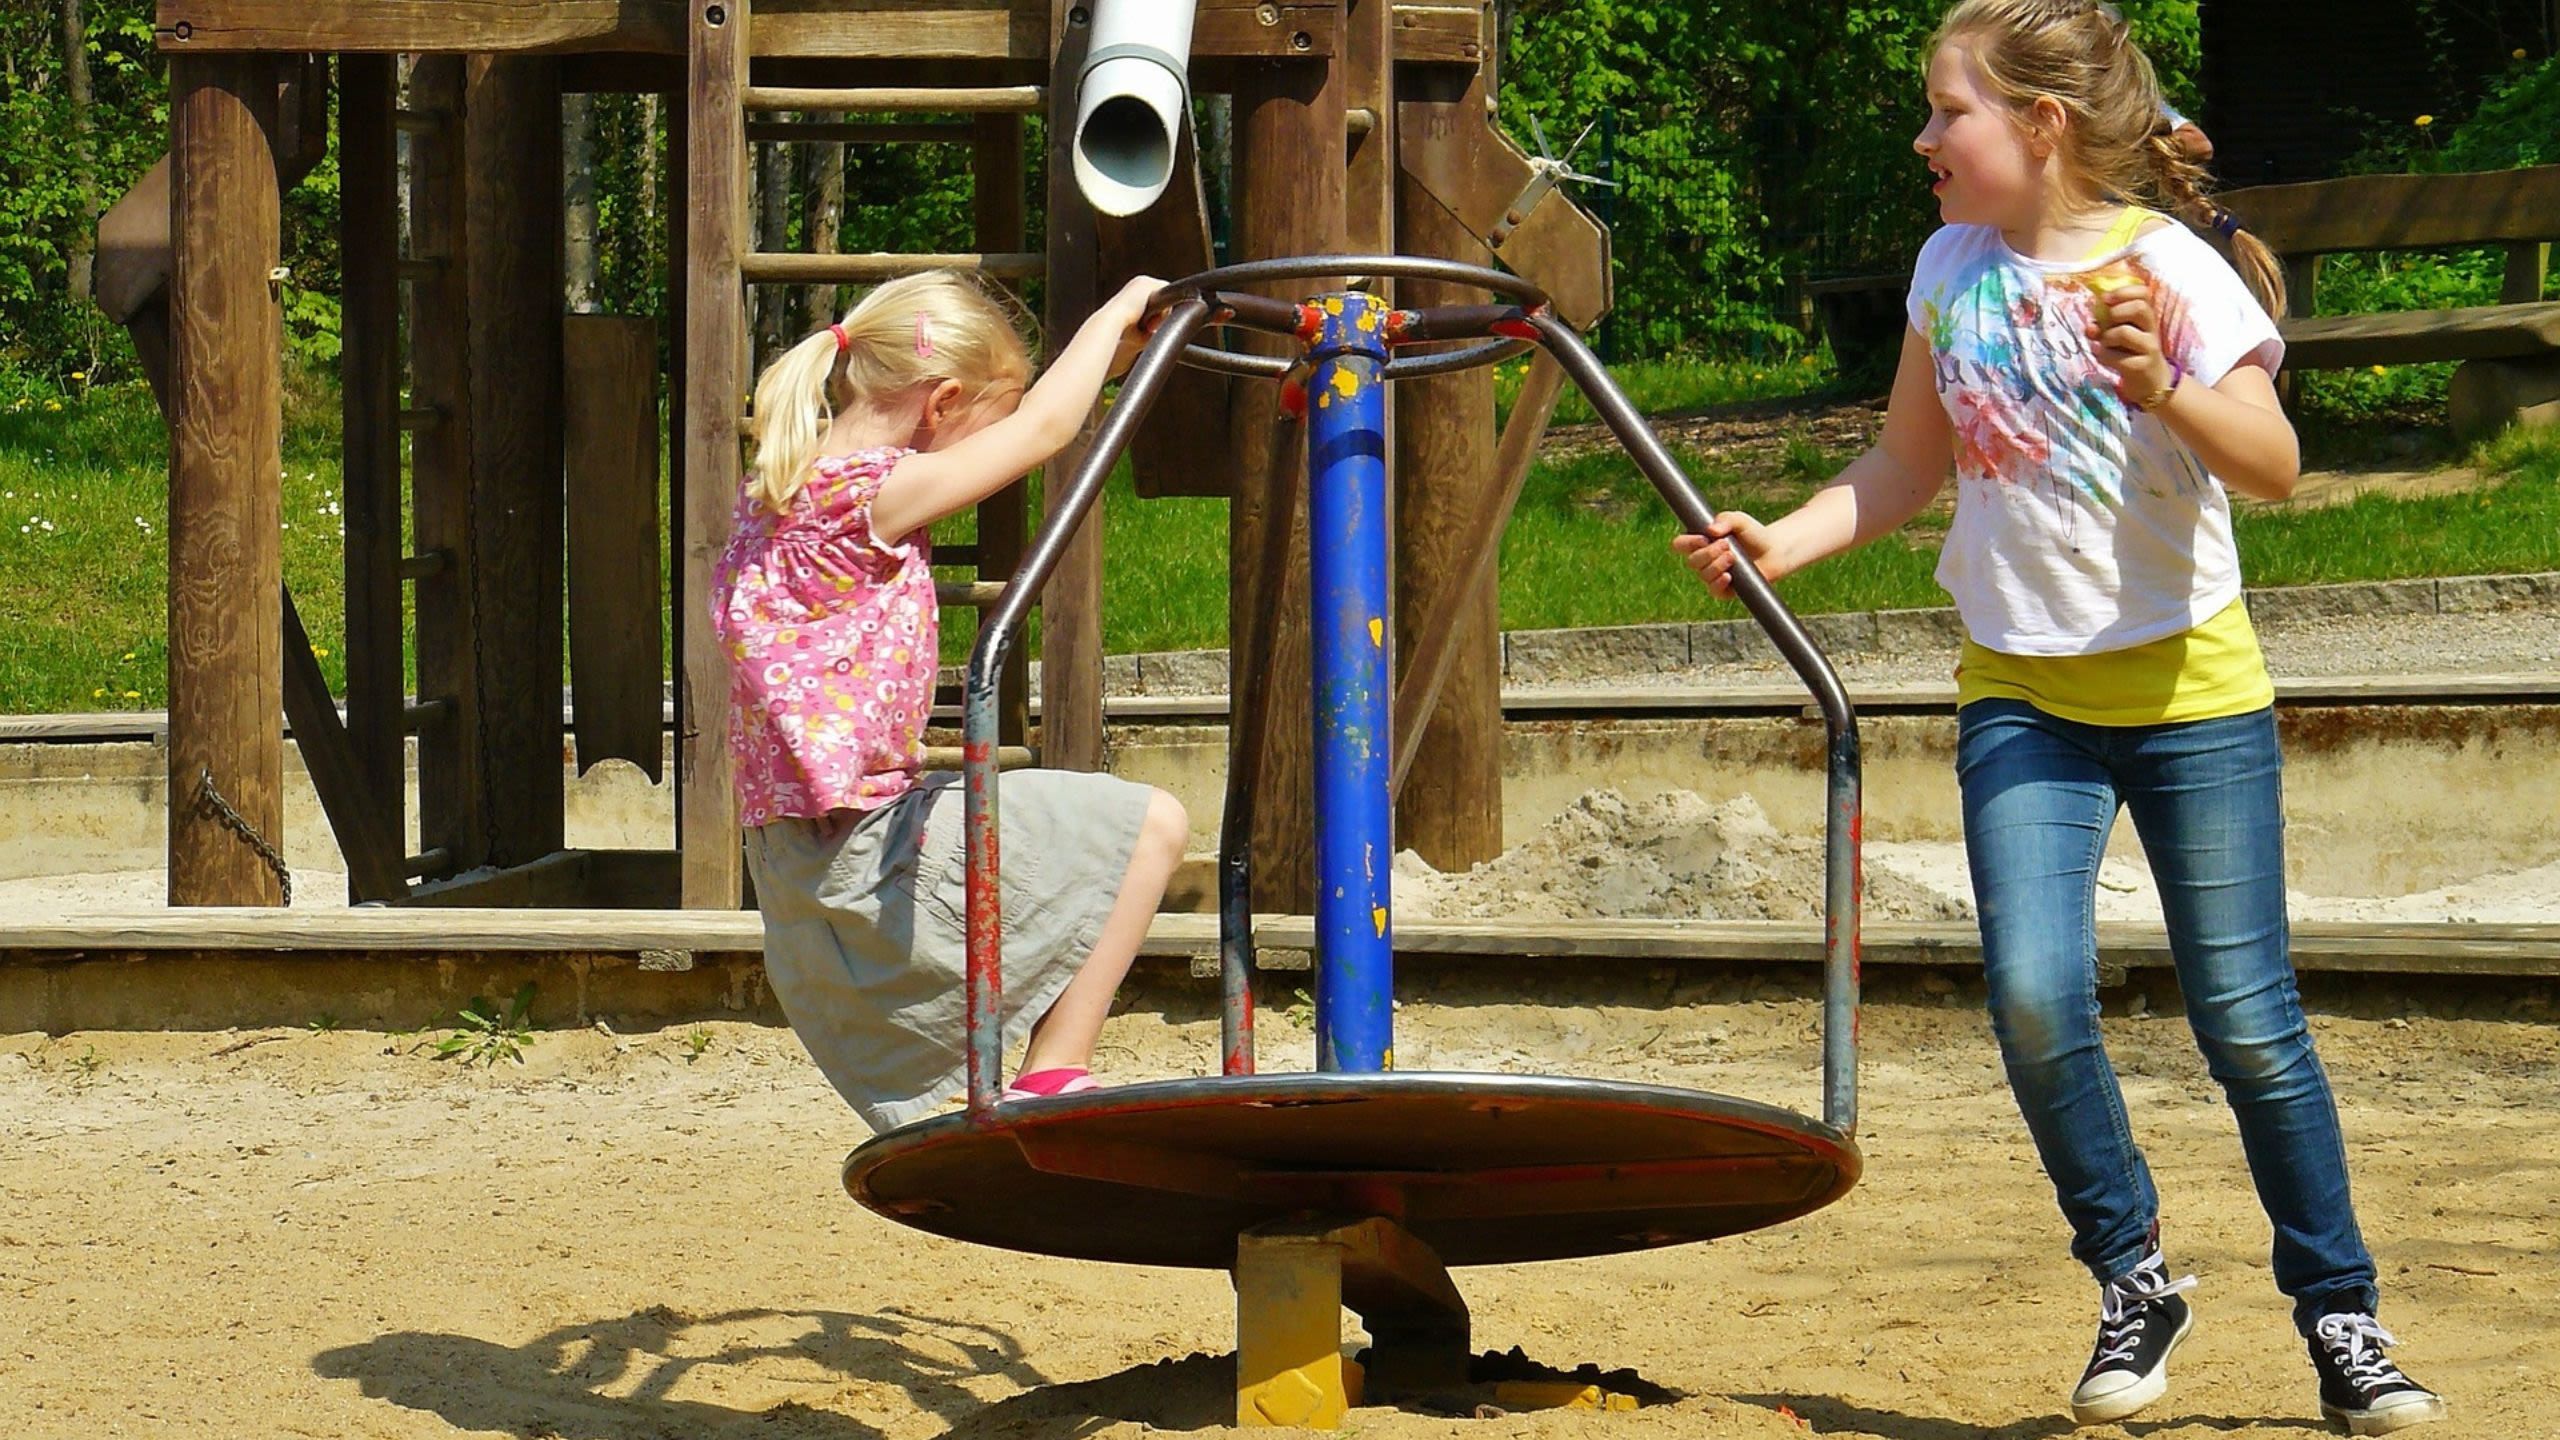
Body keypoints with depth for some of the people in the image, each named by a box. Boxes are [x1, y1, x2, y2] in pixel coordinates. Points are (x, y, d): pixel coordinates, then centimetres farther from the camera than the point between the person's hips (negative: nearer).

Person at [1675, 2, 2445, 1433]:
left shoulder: (2172, 269, -10)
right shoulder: (1954, 271, 4)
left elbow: (2274, 467, -19)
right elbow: (1905, 472, 16)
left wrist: (2162, 388, -35)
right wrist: (1781, 540, 1)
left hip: (2190, 688, -3)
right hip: (2022, 699, 3)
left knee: (2247, 1019, -1)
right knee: (2036, 995, -15)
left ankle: (2340, 1312, 15)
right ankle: (2134, 1283, 3)